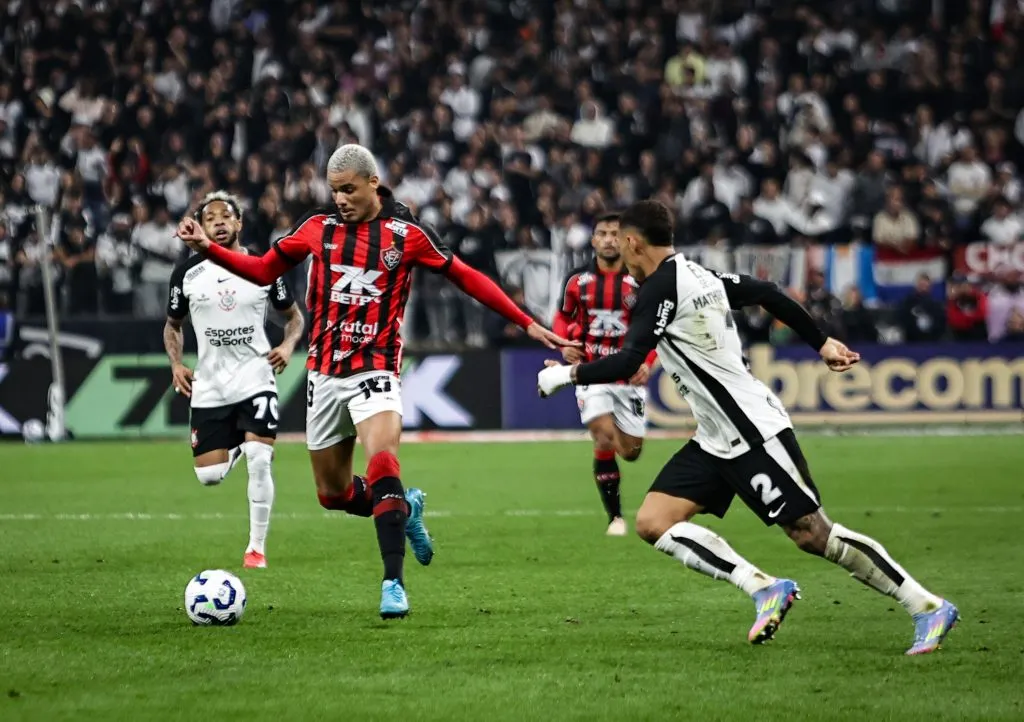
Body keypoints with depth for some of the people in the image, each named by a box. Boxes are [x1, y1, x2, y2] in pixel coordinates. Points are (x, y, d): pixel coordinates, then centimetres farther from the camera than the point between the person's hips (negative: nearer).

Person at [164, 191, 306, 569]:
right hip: (209, 386, 2)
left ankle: (257, 547, -3)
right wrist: (176, 363, 0)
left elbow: (293, 315, 14)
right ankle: (236, 447, 35)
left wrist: (288, 345, -6)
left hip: (255, 378, -2)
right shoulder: (187, 274, 3)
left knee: (259, 461, -17)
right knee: (208, 476, -2)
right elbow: (173, 326, 17)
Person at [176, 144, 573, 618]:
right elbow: (262, 270, 14)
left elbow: (468, 279, 2)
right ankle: (404, 509, 39)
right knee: (333, 494, 9)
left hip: (375, 370, -4)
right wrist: (207, 248, 1)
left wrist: (527, 324, -1)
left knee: (383, 469, -27)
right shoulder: (318, 228, 5)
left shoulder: (407, 234, -3)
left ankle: (393, 583, -25)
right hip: (324, 372, 4)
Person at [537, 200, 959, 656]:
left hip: (755, 433, -10)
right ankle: (764, 589, -5)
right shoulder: (699, 275, 12)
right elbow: (768, 294, 21)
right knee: (652, 523, 0)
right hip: (716, 442, 10)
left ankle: (929, 608, 1)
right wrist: (822, 344, 30)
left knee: (812, 534, -8)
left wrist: (567, 374, -8)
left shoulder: (660, 287, -16)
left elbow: (626, 364, -23)